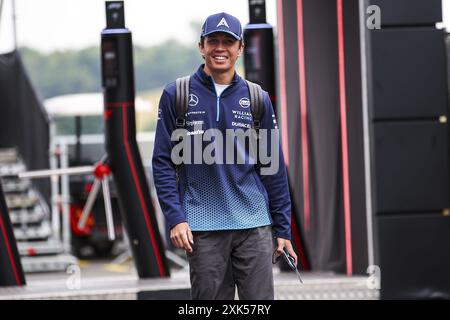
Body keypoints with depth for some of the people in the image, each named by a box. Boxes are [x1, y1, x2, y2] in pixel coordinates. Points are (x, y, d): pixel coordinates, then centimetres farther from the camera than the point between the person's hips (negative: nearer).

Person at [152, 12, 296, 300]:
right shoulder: (177, 95, 3)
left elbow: (274, 168, 10)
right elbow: (163, 162, 2)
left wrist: (283, 229, 6)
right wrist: (175, 218, -8)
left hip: (254, 224, 1)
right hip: (203, 228, -1)